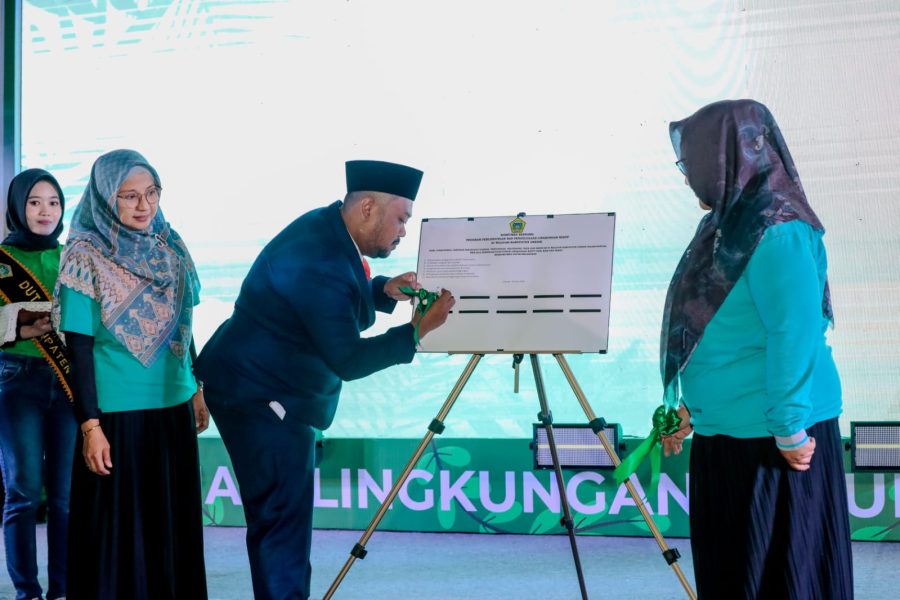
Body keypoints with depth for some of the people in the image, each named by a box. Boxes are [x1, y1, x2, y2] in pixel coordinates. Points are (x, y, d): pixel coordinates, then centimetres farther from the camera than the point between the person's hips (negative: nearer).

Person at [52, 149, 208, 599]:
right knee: (119, 527, 4)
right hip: (117, 413, -5)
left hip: (174, 407, 5)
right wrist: (90, 424, -15)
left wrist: (197, 388, 16)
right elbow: (79, 347, -12)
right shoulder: (85, 257, -11)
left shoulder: (168, 247, 5)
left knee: (174, 521, 13)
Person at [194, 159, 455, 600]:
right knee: (284, 517, -9)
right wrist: (418, 329, -21)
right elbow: (348, 361, -26)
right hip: (261, 396, -11)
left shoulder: (327, 227, 3)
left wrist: (384, 289, 1)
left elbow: (335, 301, 20)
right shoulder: (321, 261, -27)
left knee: (282, 512, 15)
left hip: (264, 390, 11)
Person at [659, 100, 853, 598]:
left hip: (770, 437, -9)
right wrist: (687, 407, 17)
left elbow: (794, 336, -21)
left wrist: (790, 431, -20)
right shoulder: (730, 224, 11)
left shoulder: (778, 233, -17)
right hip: (725, 432, 9)